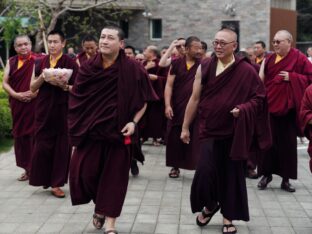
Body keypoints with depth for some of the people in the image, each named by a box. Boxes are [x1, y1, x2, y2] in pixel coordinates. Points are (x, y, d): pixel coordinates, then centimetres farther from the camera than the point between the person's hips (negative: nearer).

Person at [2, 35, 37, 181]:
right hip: (18, 106, 4)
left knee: (35, 135, -4)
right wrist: (17, 95, -10)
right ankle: (27, 169, 17)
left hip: (35, 104, -4)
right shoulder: (11, 62, 10)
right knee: (20, 135, 7)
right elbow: (5, 83, 6)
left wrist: (34, 93, -18)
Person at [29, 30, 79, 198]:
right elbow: (32, 87, 5)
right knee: (42, 145, 2)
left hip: (63, 110, -2)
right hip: (43, 110, 3)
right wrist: (42, 77, -14)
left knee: (61, 147, 0)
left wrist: (64, 86, -23)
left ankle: (56, 184, 7)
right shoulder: (41, 62, 6)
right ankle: (43, 178, 19)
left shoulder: (70, 63, -4)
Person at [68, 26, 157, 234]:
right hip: (90, 129, 3)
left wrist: (133, 122, -12)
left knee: (114, 175, 3)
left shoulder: (133, 69, -8)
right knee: (84, 172, 1)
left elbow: (144, 100, 0)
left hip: (119, 130, -2)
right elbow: (77, 99, 7)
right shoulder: (88, 67, 0)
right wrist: (77, 126, 0)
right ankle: (100, 205, 30)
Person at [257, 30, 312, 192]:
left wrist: (291, 77, -16)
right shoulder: (269, 59, 7)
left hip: (288, 107, -3)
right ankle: (266, 174, 17)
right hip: (269, 105, 3)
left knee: (288, 143, 4)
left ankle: (286, 178, 12)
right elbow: (262, 80, 6)